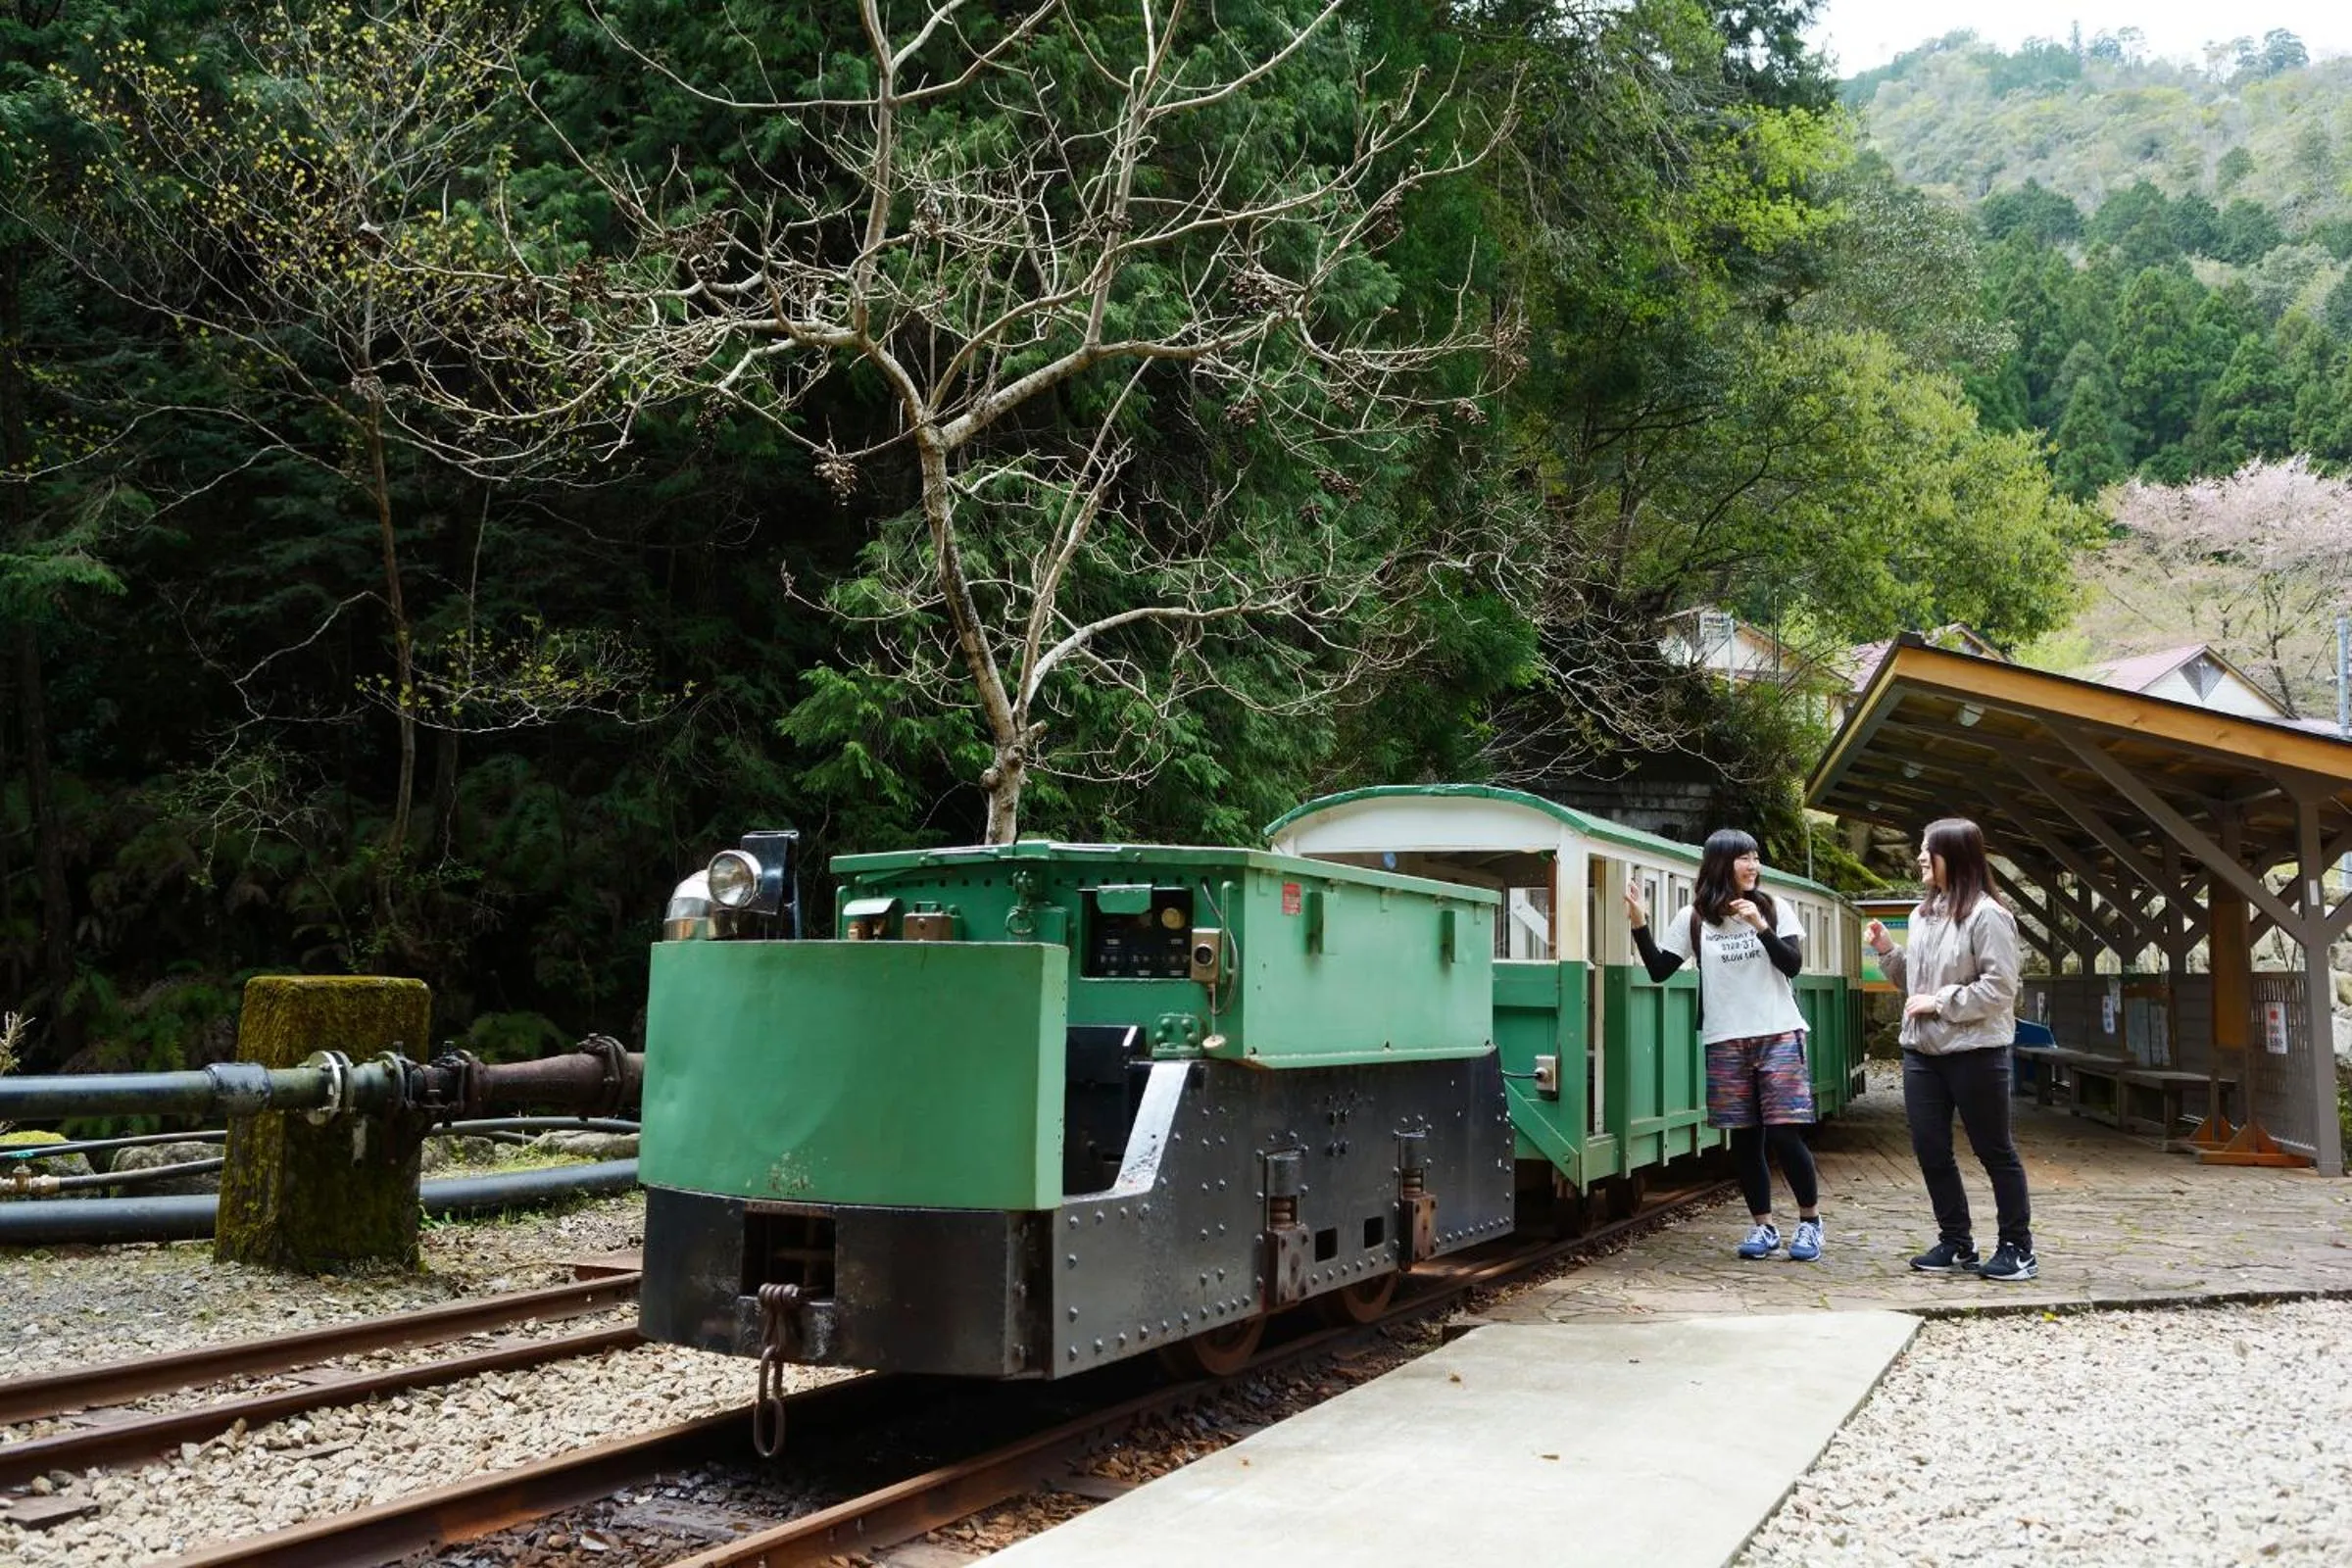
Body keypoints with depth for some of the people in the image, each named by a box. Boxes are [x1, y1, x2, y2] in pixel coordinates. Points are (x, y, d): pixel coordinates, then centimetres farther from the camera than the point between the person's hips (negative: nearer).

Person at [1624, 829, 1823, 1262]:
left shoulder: (1774, 908, 2)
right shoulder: (1693, 918, 2)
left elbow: (1793, 965, -3)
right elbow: (1659, 970, 3)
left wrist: (1761, 926, -15)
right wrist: (1639, 926, -10)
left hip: (1778, 1035, -1)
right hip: (1726, 1042, 1)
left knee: (1784, 1133, -5)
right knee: (1745, 1138, 5)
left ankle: (1810, 1221, 12)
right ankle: (1763, 1226, 17)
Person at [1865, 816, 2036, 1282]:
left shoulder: (1986, 915, -13)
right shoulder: (1923, 914, 11)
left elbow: (1999, 988, -18)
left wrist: (1939, 1002, -17)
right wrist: (1887, 952, 4)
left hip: (1975, 1052, -8)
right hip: (1921, 1051, 8)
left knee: (1994, 1151, 4)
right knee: (1930, 1150, 8)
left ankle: (2018, 1248, 15)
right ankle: (1956, 1243, 20)